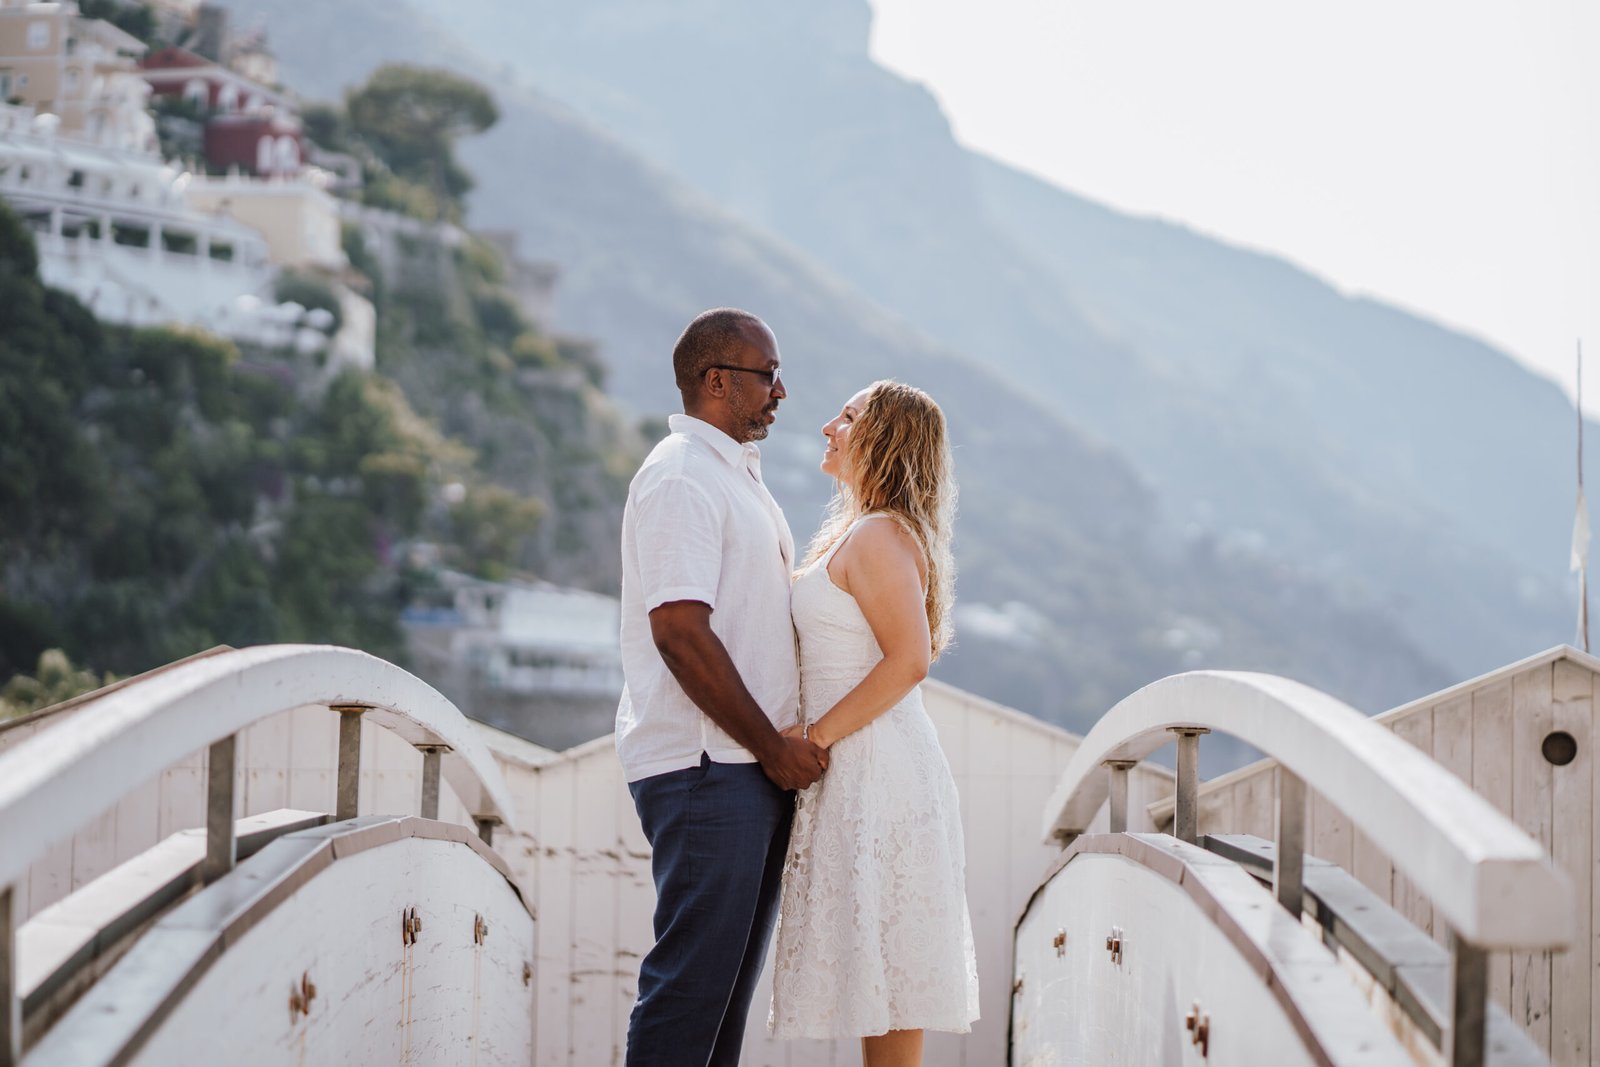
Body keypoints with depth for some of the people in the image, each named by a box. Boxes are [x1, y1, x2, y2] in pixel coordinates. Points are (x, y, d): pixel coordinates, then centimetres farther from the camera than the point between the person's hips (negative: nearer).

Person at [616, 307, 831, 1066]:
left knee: (728, 979, 11)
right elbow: (679, 630, -20)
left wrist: (786, 742, 15)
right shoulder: (681, 478, -12)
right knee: (692, 978, -9)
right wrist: (772, 745, -16)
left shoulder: (738, 476, 21)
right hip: (705, 768, -10)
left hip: (755, 767, 10)